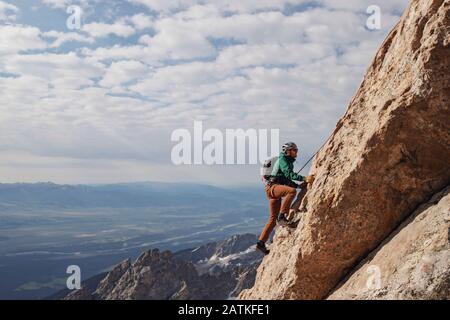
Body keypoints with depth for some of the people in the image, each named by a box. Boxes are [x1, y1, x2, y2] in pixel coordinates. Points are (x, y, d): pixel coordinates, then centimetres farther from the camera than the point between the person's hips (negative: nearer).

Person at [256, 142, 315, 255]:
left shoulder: (289, 162, 26)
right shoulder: (282, 159, -4)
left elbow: (287, 181, 31)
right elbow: (289, 173, -21)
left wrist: (299, 185, 17)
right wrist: (304, 178, -30)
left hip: (276, 190, 10)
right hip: (272, 186, -10)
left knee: (273, 218, 6)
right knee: (292, 191, -35)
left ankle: (261, 243, 8)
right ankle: (282, 216, -33)